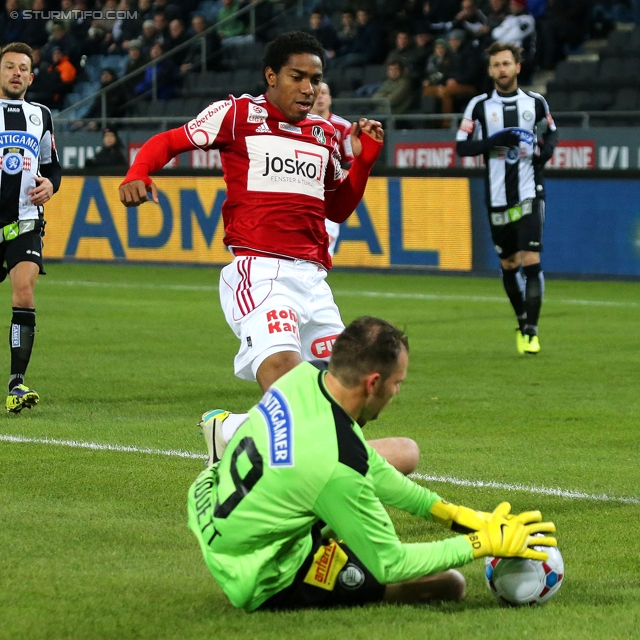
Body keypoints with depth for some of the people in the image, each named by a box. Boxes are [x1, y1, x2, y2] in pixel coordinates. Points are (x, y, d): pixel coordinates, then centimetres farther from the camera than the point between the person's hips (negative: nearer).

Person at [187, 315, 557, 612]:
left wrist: (453, 514, 4)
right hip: (265, 585, -8)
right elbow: (390, 565, -21)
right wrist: (484, 543, -13)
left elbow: (370, 468, 5)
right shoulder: (336, 469, -35)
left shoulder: (305, 376, -11)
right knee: (449, 584, -8)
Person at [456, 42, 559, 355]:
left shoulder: (535, 102, 3)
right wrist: (495, 141, -16)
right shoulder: (479, 105, 1)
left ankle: (531, 331, -11)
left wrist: (545, 151, -3)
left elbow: (551, 132, 19)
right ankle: (522, 322, 27)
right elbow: (461, 146, -2)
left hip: (530, 195, -1)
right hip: (497, 197, 1)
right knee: (508, 265, 9)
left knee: (531, 261, -12)